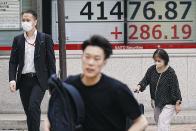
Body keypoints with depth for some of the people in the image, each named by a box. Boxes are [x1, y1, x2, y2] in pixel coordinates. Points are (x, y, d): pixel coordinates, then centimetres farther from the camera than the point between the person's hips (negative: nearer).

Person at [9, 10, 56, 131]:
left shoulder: (45, 39, 0)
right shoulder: (18, 40, 8)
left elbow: (51, 61, 0)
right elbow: (13, 62, 6)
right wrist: (12, 79, -9)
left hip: (39, 80, -3)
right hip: (24, 80, 4)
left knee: (33, 106, -21)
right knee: (29, 111, 9)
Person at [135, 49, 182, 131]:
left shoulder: (170, 73, -21)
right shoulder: (152, 69, -7)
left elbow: (175, 88, -16)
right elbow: (146, 80, 1)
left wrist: (177, 104, -12)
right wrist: (139, 86, -21)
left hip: (168, 103, -7)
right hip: (156, 102, 7)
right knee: (158, 121, 22)